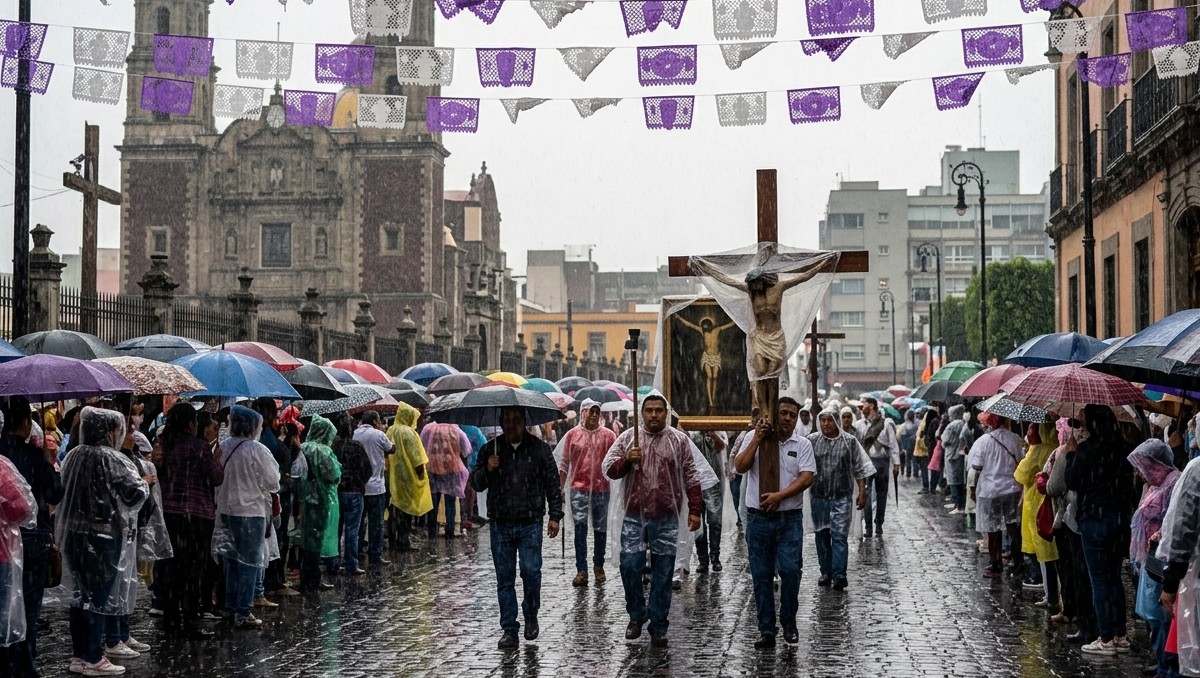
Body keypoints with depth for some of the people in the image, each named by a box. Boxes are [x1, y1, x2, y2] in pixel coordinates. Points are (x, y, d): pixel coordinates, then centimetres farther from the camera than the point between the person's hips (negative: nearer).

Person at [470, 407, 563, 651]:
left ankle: (531, 616, 16)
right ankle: (509, 630, 12)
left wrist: (555, 515, 1)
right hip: (500, 525, 2)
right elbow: (475, 484, 9)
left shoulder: (540, 449, 3)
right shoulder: (490, 450, 6)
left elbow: (552, 484, 7)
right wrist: (487, 470, -11)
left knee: (531, 571, -9)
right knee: (505, 578, 4)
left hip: (530, 523, -2)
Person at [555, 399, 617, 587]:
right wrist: (559, 486, 5)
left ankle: (599, 566, 24)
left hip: (601, 489, 1)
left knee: (600, 529, 9)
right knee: (580, 527, -8)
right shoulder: (572, 434, 4)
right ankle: (581, 570, -6)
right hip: (579, 488, -1)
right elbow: (563, 462, 9)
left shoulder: (608, 435, 4)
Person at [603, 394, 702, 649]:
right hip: (634, 516, 0)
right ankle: (636, 615, 16)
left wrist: (694, 510, 1)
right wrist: (627, 460, -14)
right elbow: (608, 469, 5)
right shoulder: (628, 437, 7)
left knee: (663, 574, 3)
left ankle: (658, 628, 11)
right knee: (630, 566, -6)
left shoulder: (679, 440, 7)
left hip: (666, 518, 0)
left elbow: (691, 477, 7)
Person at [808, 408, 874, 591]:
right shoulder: (812, 440, 3)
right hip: (818, 496, 2)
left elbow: (859, 469, 4)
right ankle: (826, 573, 19)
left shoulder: (850, 441, 1)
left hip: (841, 497, -2)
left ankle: (839, 575, -11)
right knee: (822, 535, 9)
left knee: (839, 536, -9)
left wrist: (862, 492, 1)